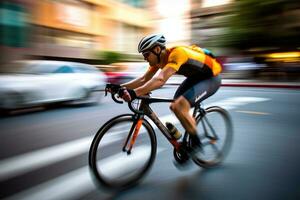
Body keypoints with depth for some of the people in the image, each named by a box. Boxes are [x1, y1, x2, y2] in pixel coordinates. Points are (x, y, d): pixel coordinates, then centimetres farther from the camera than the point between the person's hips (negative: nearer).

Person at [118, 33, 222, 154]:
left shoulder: (176, 53, -31)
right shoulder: (159, 58, -5)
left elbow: (161, 79, -45)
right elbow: (144, 79, -6)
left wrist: (134, 93, -54)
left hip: (211, 78, -9)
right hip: (196, 76, 9)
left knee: (179, 107, -24)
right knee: (175, 106, 2)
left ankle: (196, 143, -6)